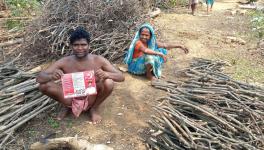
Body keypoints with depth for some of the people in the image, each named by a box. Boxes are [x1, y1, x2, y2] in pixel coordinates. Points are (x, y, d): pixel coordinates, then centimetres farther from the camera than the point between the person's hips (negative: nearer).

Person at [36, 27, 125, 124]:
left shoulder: (98, 60, -16)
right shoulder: (64, 62, -14)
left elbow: (121, 77, -17)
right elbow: (39, 78, -13)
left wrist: (106, 74, -40)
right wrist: (51, 76, -37)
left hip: (90, 100, -1)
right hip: (71, 99, 1)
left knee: (108, 83, -28)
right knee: (44, 85, -19)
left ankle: (94, 109, 1)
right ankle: (67, 106, 8)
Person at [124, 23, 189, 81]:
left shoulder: (151, 42, -4)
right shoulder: (138, 42, -26)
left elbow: (165, 45, -3)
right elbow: (145, 50, -46)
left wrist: (180, 46, -7)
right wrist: (159, 53, -51)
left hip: (145, 64, 7)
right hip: (136, 66, -7)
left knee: (162, 50, -2)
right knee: (150, 56, -35)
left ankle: (154, 71, 3)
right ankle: (148, 74, -10)